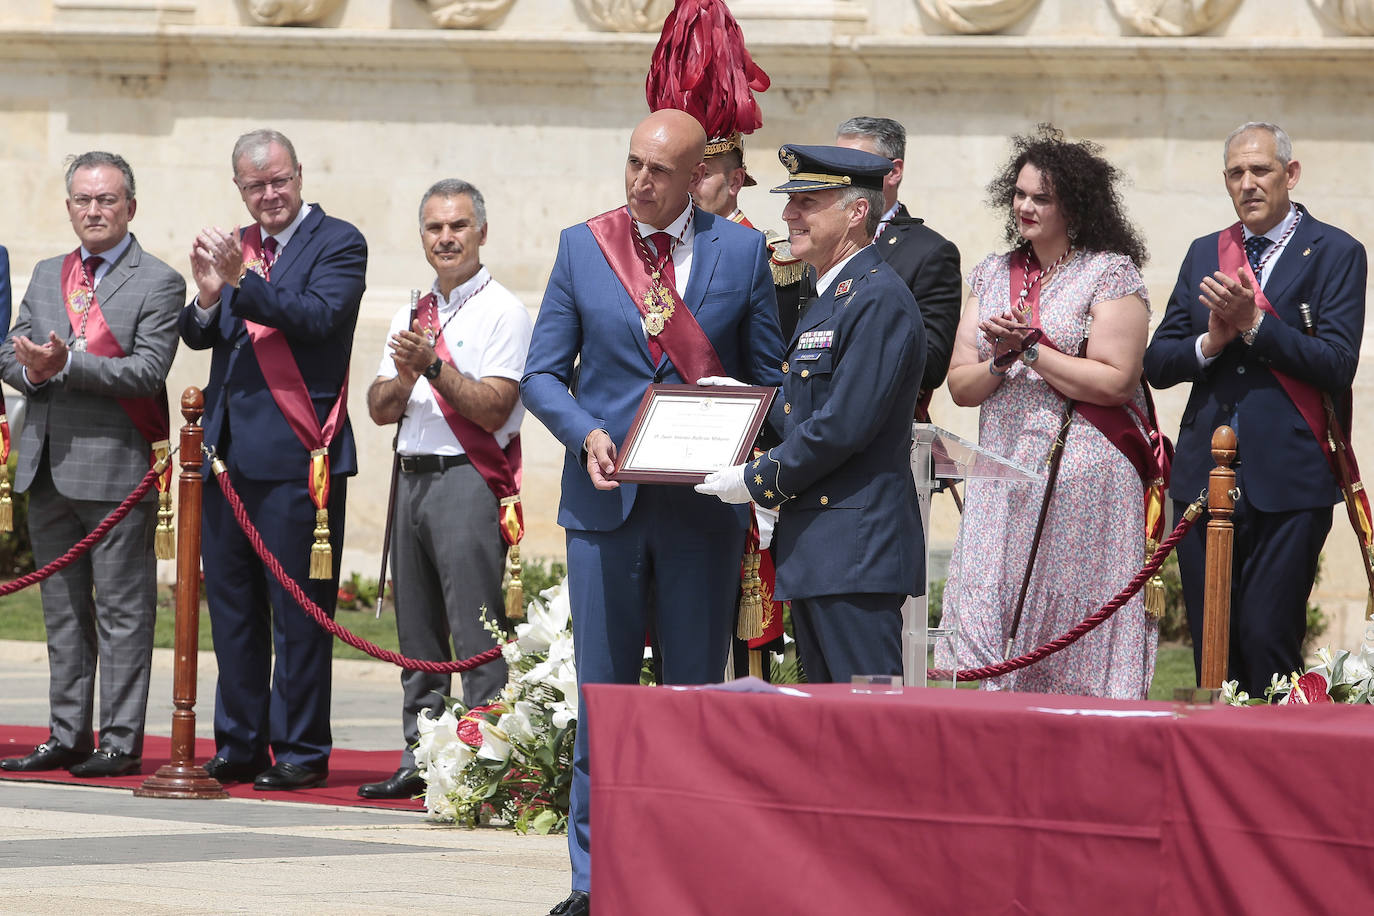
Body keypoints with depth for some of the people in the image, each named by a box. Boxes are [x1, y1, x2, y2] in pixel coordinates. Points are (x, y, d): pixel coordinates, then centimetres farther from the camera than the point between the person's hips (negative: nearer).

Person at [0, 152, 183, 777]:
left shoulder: (158, 284, -2)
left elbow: (148, 370, -13)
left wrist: (68, 364, -21)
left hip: (116, 468, -6)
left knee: (122, 611, -3)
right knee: (63, 611, 11)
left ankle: (121, 743, -1)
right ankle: (67, 737, 16)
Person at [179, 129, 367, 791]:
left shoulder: (337, 243, -3)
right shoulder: (236, 247, 16)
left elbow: (317, 316, -19)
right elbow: (198, 337, 9)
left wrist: (243, 278, -27)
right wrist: (208, 297, -12)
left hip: (295, 455, -7)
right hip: (227, 453, 7)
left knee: (297, 611, -4)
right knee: (231, 607, 11)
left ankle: (300, 752, 1)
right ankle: (239, 747, 18)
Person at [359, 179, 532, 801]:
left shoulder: (501, 312, -4)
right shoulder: (411, 316, 18)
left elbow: (492, 408, -13)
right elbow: (379, 410, 14)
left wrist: (434, 366, -18)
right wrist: (403, 377, -6)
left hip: (468, 478, -7)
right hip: (412, 475, 7)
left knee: (476, 636, -11)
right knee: (418, 633, 11)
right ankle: (418, 761, 16)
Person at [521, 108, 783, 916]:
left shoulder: (741, 253, 4)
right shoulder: (582, 247, 6)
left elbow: (771, 378, 8)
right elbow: (542, 373, 7)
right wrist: (586, 434, -11)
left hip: (704, 505, 0)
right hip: (607, 499, 1)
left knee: (697, 692, 4)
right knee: (604, 693, 2)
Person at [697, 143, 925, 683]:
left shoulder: (879, 299, -13)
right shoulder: (829, 299, 21)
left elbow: (843, 426, -20)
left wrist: (758, 482, -11)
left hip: (856, 552, -11)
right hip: (814, 553, 11)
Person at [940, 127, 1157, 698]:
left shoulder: (1111, 274, -1)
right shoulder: (993, 276, 17)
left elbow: (1114, 382, -11)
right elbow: (961, 386, 13)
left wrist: (1031, 348, -10)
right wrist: (1002, 358, -7)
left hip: (1083, 475, -5)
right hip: (1004, 474, 5)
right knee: (997, 628, -2)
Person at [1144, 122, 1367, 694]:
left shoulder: (1335, 254, 1)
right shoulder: (1205, 254, 16)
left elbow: (1337, 364, -11)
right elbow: (1157, 364, 12)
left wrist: (1254, 324, -17)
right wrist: (1210, 341, -7)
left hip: (1289, 483, -5)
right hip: (1205, 476, 5)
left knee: (1268, 642, -10)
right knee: (1211, 648, 5)